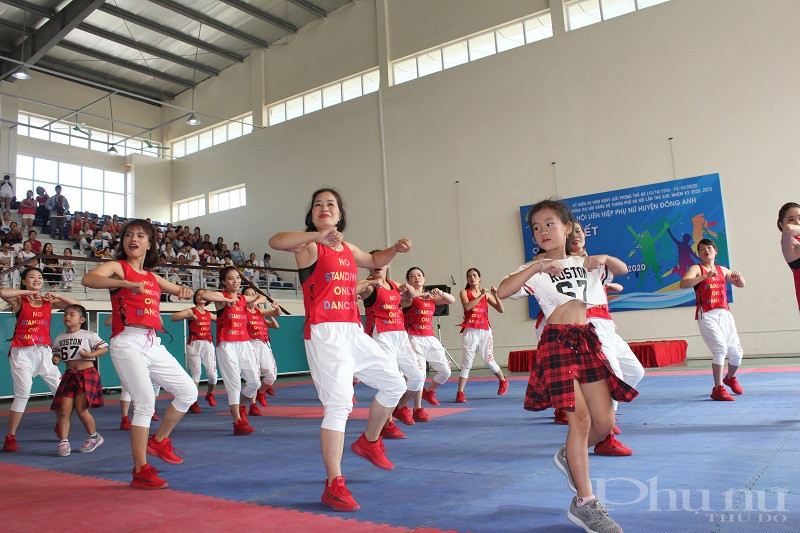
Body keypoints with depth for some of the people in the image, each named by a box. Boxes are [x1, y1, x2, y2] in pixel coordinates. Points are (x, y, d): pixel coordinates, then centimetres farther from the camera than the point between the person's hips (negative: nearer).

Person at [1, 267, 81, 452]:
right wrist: (27, 292, -9)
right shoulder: (19, 301, 3)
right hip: (22, 353, -3)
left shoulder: (49, 302, 11)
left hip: (44, 352, 3)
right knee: (22, 394, -10)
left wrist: (57, 296, -4)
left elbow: (75, 305, 7)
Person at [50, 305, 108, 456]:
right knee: (63, 411, -3)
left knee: (81, 410, -8)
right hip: (69, 375, 5)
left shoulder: (88, 335, -3)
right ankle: (63, 443, 7)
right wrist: (55, 359, 1)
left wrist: (91, 355, -18)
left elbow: (104, 348, -4)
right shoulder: (60, 338, 12)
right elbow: (56, 353, 24)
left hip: (87, 374, -5)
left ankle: (94, 437, 14)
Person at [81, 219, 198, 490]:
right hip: (127, 343, -7)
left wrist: (184, 290, 4)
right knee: (145, 402, -14)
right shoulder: (117, 267, 1)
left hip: (154, 345, 7)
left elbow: (179, 291, 29)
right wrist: (127, 283, -32)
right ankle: (140, 471, -3)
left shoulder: (152, 277, 19)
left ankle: (159, 440, 26)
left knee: (188, 392, 7)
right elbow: (88, 279, -19)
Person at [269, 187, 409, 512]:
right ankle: (334, 485, -6)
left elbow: (374, 261, 37)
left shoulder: (349, 250, 17)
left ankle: (369, 442, 36)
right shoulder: (309, 246, -4)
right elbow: (275, 241, -24)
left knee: (394, 384, 15)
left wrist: (394, 250, 17)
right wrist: (319, 234, -35)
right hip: (324, 333, -8)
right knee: (339, 403, -15)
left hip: (353, 331, 8)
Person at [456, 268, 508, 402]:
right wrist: (481, 295, -16)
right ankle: (460, 393, -6)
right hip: (470, 332, -2)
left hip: (485, 331, 2)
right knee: (466, 362, -8)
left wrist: (495, 295, -5)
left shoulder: (486, 294, 11)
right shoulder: (464, 292, 4)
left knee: (489, 361, 7)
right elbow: (467, 306, -17)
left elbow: (500, 310, 7)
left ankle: (503, 381, 34)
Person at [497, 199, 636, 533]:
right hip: (558, 343, -5)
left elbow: (622, 270, 14)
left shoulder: (584, 263, 17)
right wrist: (539, 265, -23)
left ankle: (570, 456, 35)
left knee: (605, 422, 4)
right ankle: (584, 504, 1)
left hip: (589, 342, 5)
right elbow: (502, 292, -14)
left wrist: (604, 258, -7)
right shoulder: (535, 270, 1)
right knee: (580, 419, -12)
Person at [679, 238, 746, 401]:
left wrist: (739, 277, 4)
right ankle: (717, 389, -12)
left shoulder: (722, 270, 18)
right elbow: (683, 284, -18)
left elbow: (740, 285, 27)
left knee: (737, 352, 8)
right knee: (721, 348, -21)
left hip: (725, 314, 6)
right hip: (707, 316, -5)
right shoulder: (697, 269, 1)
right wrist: (706, 276, -26)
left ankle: (730, 378, 39)